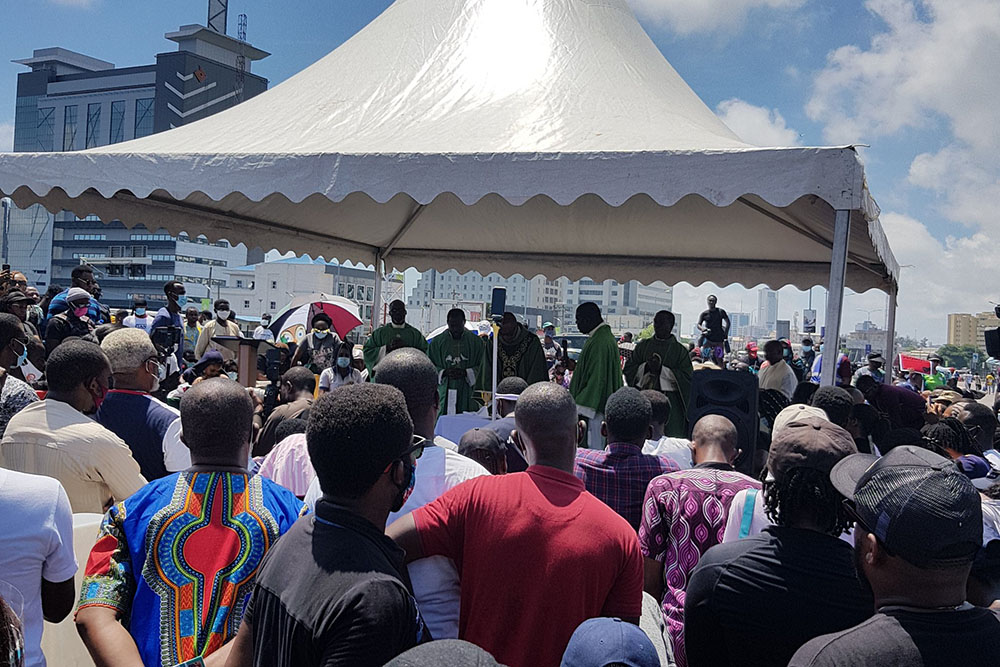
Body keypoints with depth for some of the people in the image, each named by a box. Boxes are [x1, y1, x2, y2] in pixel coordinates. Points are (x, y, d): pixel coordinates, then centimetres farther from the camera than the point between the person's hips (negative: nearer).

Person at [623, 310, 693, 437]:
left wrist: (661, 369, -14)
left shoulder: (680, 350, 3)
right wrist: (646, 367, -12)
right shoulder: (643, 346, 12)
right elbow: (628, 369, 7)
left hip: (670, 403, -3)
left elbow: (687, 377, -7)